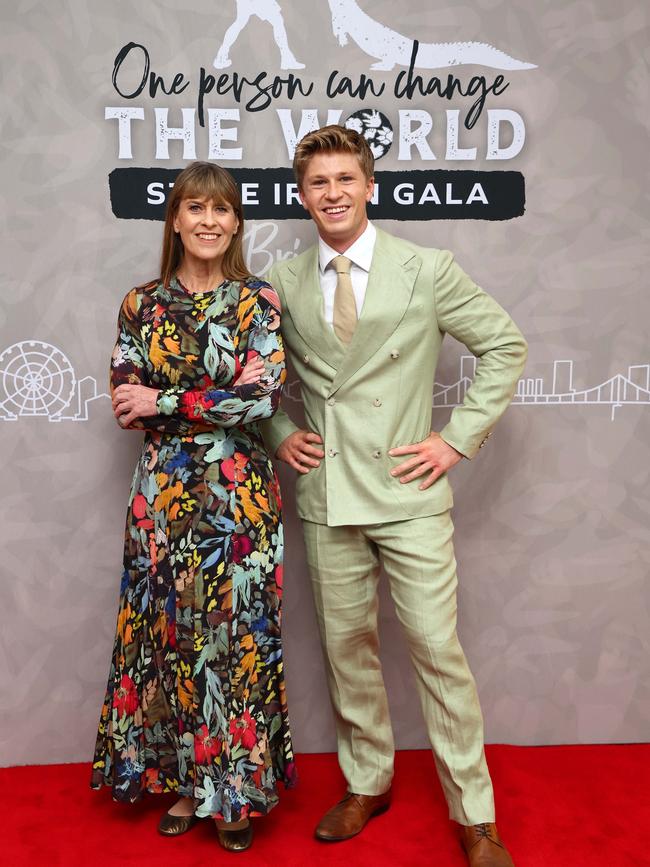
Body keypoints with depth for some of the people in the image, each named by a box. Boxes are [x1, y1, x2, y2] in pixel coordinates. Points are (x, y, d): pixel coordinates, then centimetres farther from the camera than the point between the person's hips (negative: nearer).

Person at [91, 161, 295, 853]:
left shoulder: (258, 301, 0)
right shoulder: (142, 303, 6)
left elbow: (269, 397, -12)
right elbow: (125, 404, -1)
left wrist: (165, 401, -13)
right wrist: (228, 393, -13)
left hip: (240, 492, -2)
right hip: (164, 491, 2)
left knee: (239, 634, 5)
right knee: (171, 633, 9)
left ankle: (234, 787, 25)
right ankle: (186, 780, 30)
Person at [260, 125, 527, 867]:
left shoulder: (427, 270, -1)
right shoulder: (283, 284, 6)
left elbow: (505, 345, 4)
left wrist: (459, 438, -4)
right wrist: (279, 435, 4)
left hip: (408, 492, -2)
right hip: (326, 496, 3)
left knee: (438, 651, 1)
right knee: (346, 646, 13)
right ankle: (366, 784, 35)